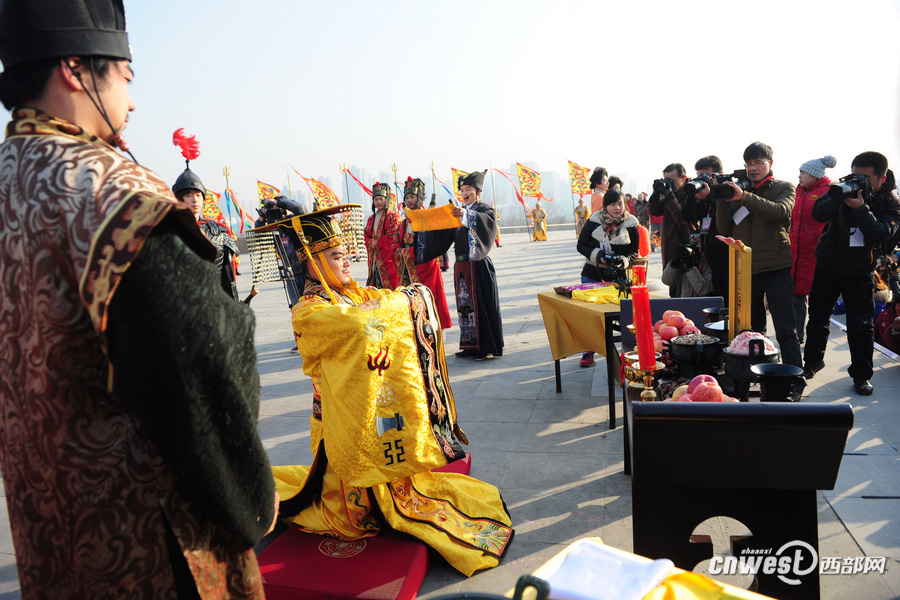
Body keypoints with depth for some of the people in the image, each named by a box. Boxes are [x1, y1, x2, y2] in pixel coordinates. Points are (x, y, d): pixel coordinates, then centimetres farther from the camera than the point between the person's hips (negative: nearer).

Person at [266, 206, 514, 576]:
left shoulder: (354, 294, 7)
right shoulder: (309, 314, -18)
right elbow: (361, 325, -34)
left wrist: (414, 296, -19)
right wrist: (407, 299, -21)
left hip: (380, 403, 8)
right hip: (349, 418, -8)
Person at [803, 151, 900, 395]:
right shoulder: (846, 190, -5)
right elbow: (818, 213, -19)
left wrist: (861, 208, -33)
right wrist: (839, 197, -36)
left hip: (859, 272, -2)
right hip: (827, 265, 2)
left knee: (860, 325, 1)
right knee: (818, 316, 10)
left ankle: (861, 375, 13)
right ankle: (812, 361, 28)